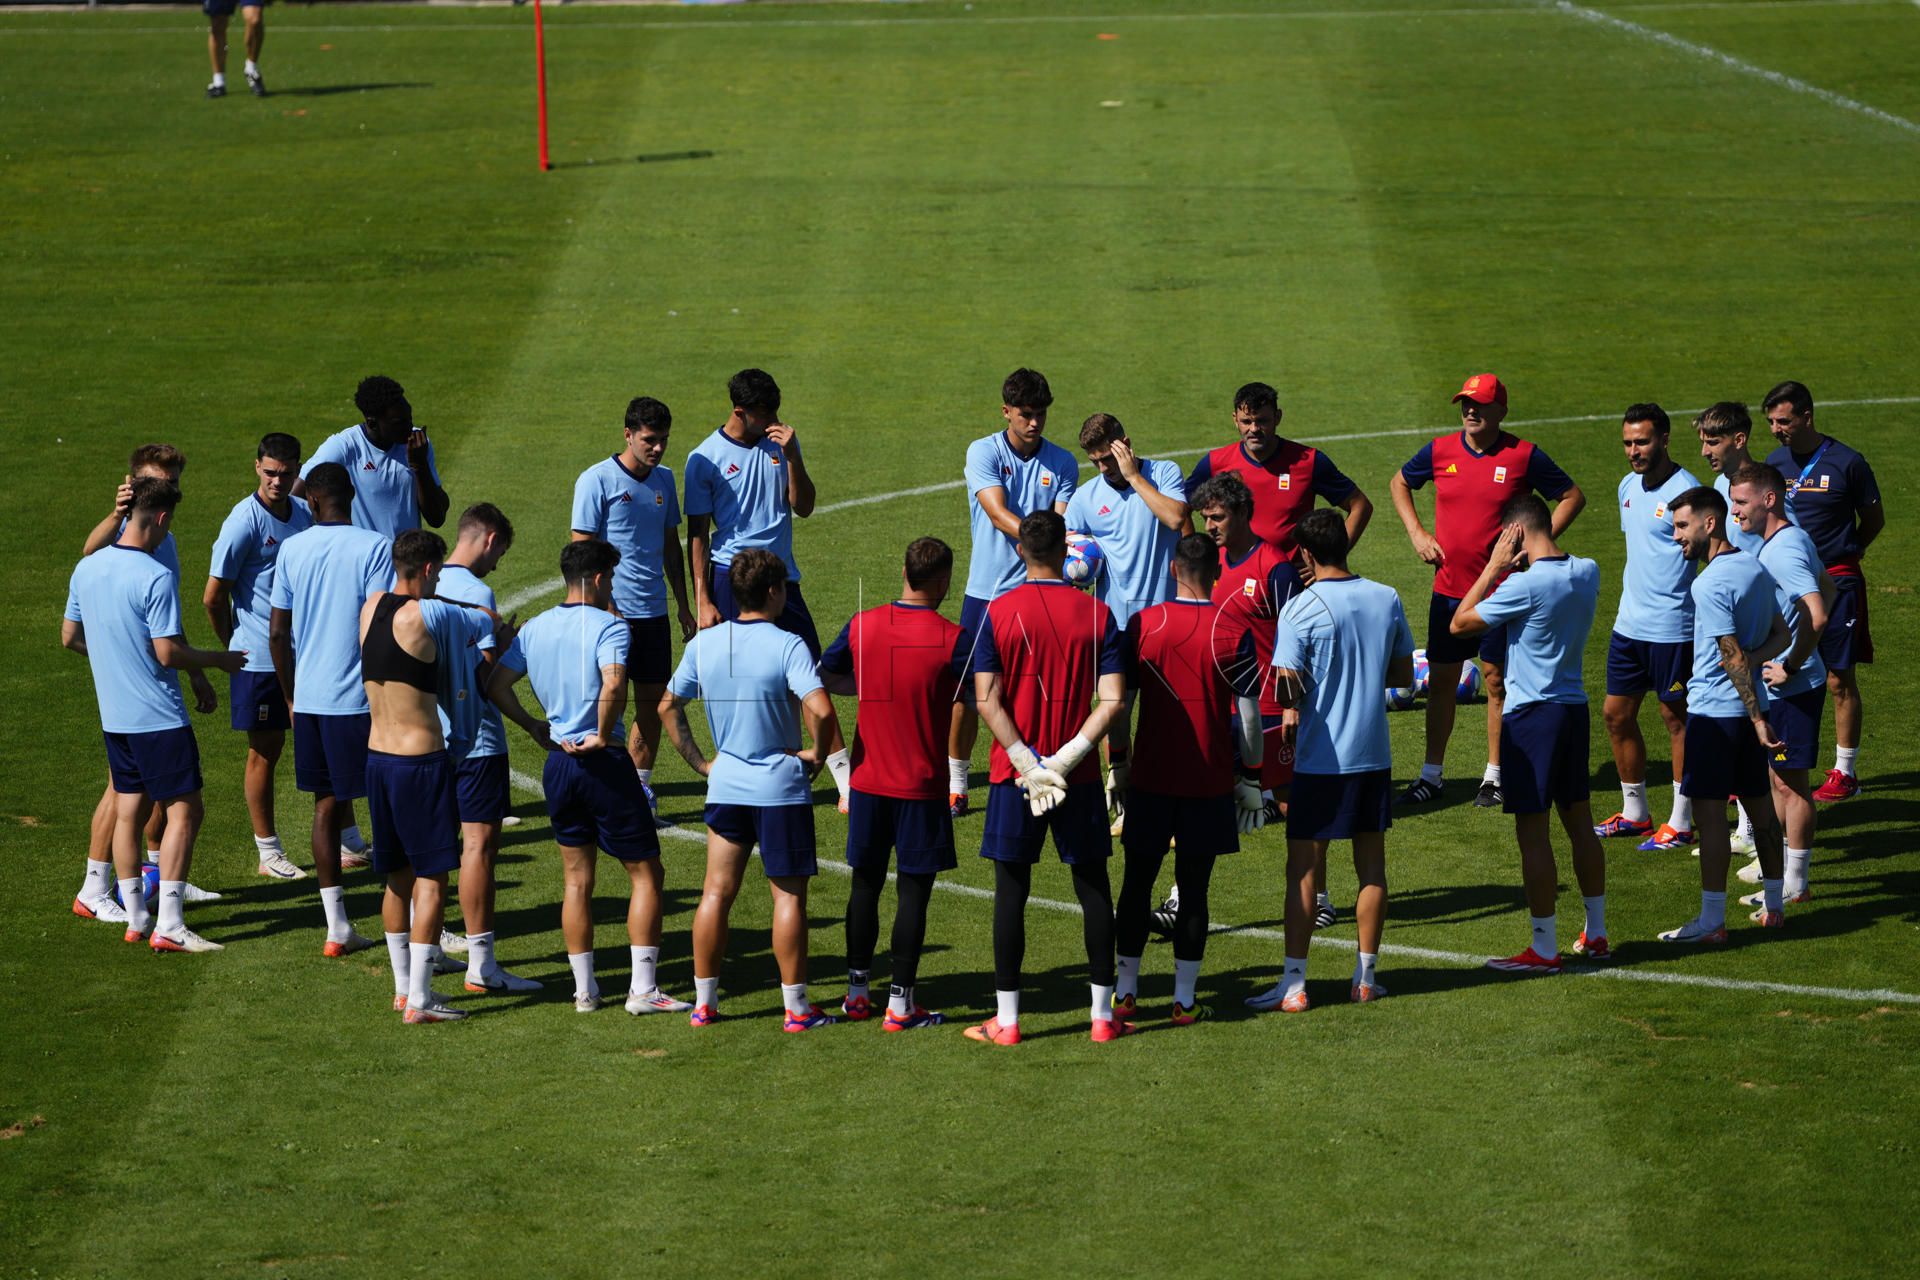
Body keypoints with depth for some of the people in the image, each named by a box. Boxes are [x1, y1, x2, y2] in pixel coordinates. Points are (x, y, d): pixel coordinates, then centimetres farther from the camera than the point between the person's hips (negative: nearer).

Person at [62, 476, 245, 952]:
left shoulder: (86, 569, 4)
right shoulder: (156, 578, -19)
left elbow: (70, 637, 14)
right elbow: (168, 653, -19)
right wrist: (218, 660, -4)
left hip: (113, 714, 8)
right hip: (159, 717, -8)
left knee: (129, 809, 14)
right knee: (184, 810, -2)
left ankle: (136, 919, 18)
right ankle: (169, 925, -7)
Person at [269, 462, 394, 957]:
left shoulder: (292, 549, 4)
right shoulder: (375, 547, -9)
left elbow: (277, 632, 7)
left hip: (308, 698, 4)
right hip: (358, 699, -4)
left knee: (327, 805, 11)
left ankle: (337, 928, 11)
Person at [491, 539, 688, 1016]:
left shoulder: (534, 629, 6)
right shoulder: (607, 626, -12)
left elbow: (495, 686, 6)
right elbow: (613, 684, -29)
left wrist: (535, 728, 13)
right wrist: (604, 734, -15)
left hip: (558, 762, 6)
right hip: (604, 763, -6)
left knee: (577, 879, 14)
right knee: (646, 874, 4)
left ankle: (584, 990, 16)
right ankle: (643, 989, 0)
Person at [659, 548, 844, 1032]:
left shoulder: (704, 644, 2)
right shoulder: (787, 646, -15)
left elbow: (668, 707, 10)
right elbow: (821, 710, -26)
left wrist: (700, 761, 14)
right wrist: (817, 752, -9)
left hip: (725, 786, 5)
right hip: (780, 787, -5)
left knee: (716, 893, 10)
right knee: (788, 895, 3)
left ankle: (704, 1001, 14)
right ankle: (796, 1006, 6)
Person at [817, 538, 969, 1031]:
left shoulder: (861, 626, -3)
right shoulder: (952, 639, -13)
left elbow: (824, 676, 10)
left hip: (868, 780, 4)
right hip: (922, 786, -3)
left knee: (865, 883, 14)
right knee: (914, 889, 3)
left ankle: (857, 991, 19)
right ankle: (900, 1003, 3)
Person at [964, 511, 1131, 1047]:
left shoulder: (999, 613, -6)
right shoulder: (1096, 614, -2)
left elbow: (987, 701, -12)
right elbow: (1112, 701, -10)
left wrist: (1028, 763, -11)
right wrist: (1066, 758, -11)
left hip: (1015, 775, -1)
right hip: (1079, 778, 1)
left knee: (1011, 888, 5)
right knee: (1093, 886, 10)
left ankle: (1006, 1020, 6)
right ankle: (1103, 1015, 13)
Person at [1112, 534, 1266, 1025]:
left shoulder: (1142, 624, -4)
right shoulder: (1232, 630, -7)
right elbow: (1249, 714, -4)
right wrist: (1251, 776, 6)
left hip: (1151, 778, 1)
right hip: (1210, 780, -1)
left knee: (1137, 881, 12)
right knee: (1193, 888, 5)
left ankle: (1125, 990, 16)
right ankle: (1185, 999, 8)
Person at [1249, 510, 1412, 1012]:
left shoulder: (1302, 609, -13)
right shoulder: (1387, 599, 3)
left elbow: (1287, 690, -15)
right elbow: (1403, 673, 12)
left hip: (1320, 759, -5)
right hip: (1374, 755, 5)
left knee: (1302, 869, 0)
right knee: (1371, 864, 12)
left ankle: (1294, 984, -1)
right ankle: (1366, 977, 16)